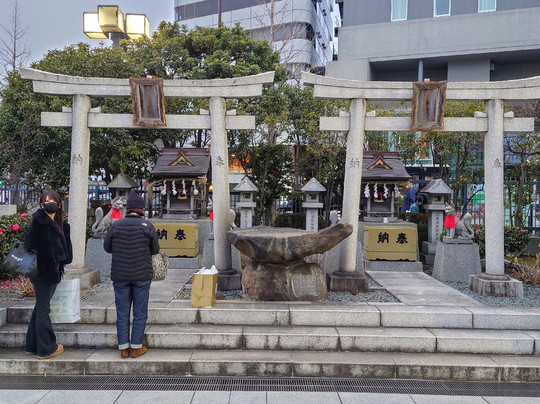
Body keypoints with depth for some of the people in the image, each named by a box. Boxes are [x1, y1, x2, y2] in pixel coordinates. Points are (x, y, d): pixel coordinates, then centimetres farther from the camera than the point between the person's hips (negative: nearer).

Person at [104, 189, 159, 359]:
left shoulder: (116, 225, -3)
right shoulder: (147, 226, -9)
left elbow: (107, 247, 7)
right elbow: (155, 250, 0)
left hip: (120, 275, 2)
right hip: (142, 275, -2)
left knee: (122, 313, 11)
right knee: (140, 313, 9)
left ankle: (124, 348, 17)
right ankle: (136, 347, 14)